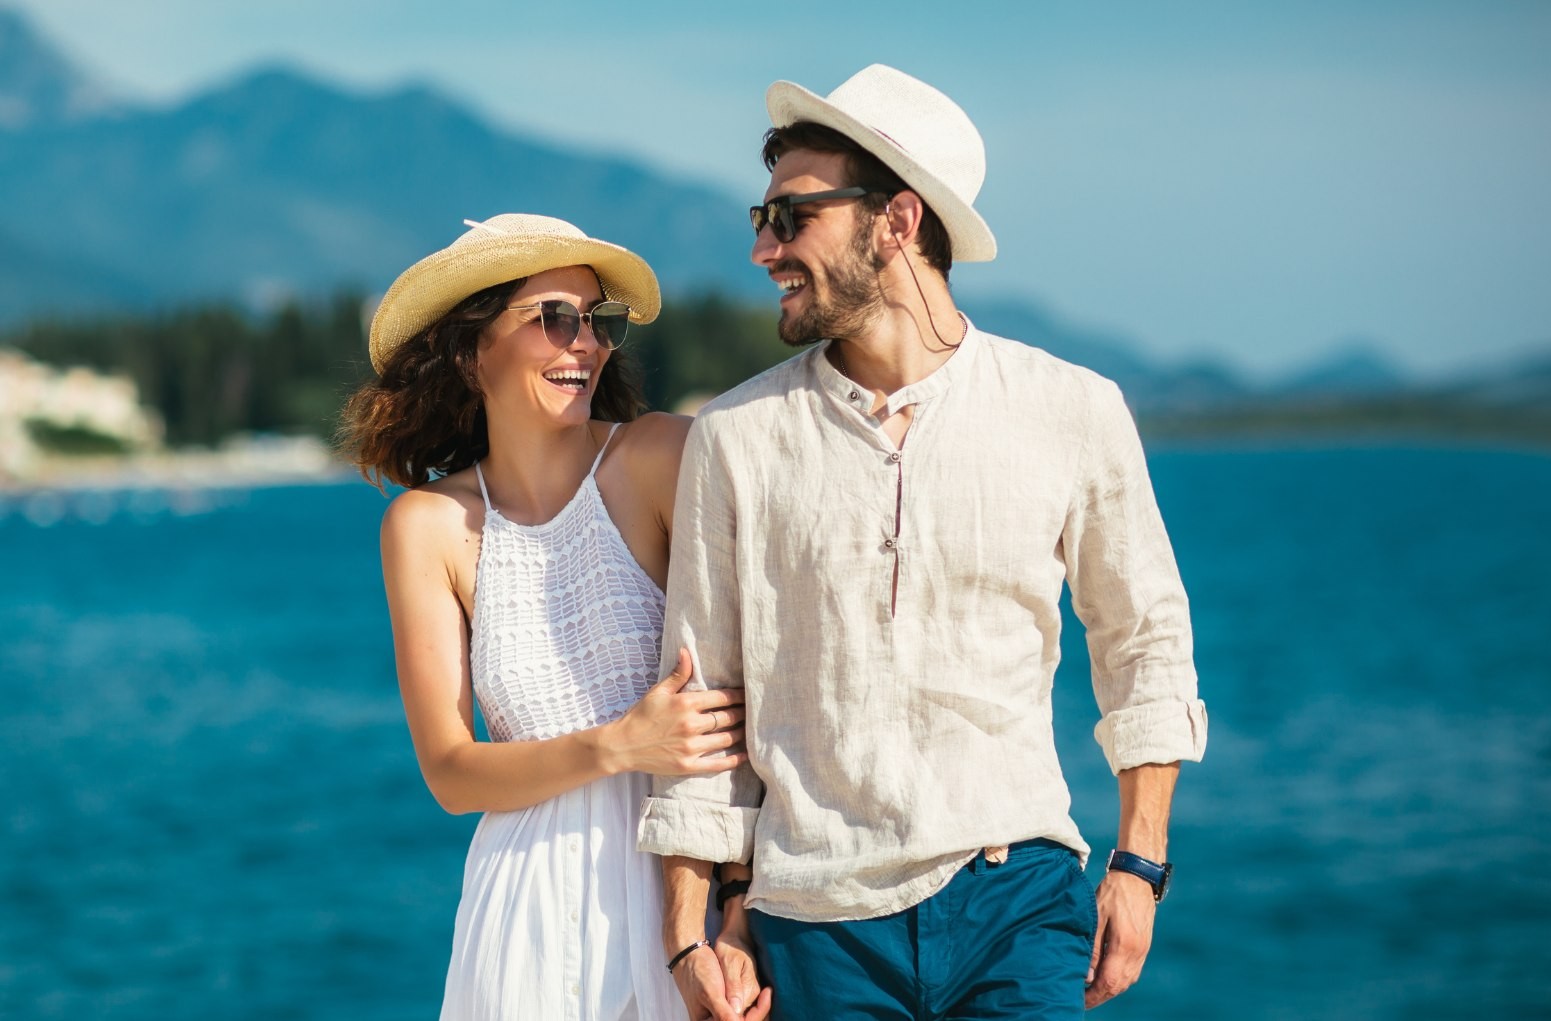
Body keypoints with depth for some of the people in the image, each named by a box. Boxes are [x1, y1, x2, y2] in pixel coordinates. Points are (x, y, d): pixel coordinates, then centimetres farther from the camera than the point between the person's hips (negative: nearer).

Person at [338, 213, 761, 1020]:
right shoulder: (427, 524, -2)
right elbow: (451, 773, -2)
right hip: (537, 895, 1)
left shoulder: (659, 458, -9)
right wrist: (619, 747, -19)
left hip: (684, 875, -1)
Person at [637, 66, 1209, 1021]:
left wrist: (1140, 864, 8)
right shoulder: (737, 437, 1)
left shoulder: (1073, 413, 1)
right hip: (818, 923, 1)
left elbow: (1145, 637, 13)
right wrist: (690, 929, 4)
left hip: (1017, 903, 0)